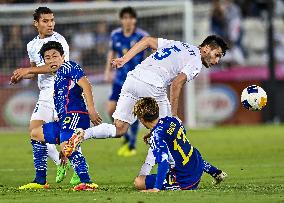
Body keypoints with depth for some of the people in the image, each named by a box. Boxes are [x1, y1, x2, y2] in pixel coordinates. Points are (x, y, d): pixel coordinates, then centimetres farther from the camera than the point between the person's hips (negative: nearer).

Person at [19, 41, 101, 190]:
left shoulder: (68, 67, 2)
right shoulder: (57, 78, 28)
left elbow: (85, 85, -12)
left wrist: (91, 110, -22)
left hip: (75, 114, -11)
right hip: (63, 121, 11)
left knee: (66, 147, -34)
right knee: (36, 134, 26)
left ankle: (86, 182, -46)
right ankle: (40, 181, 22)